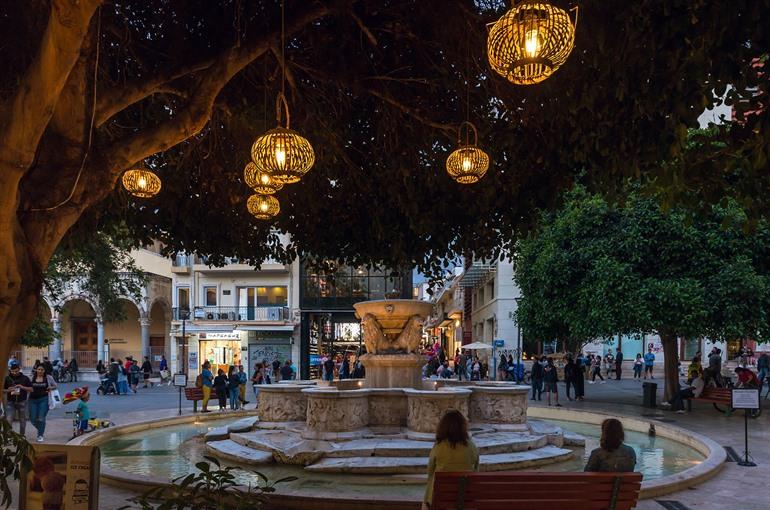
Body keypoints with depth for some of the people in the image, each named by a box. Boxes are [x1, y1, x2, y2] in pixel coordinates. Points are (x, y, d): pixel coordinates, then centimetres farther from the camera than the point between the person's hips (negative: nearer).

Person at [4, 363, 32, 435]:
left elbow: (31, 389, 1)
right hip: (10, 402, 1)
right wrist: (8, 390, -10)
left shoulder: (25, 378, 1)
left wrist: (22, 387, -16)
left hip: (22, 402, -1)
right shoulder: (7, 379, 6)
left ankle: (22, 435, 21)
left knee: (22, 420, 8)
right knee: (8, 420, -10)